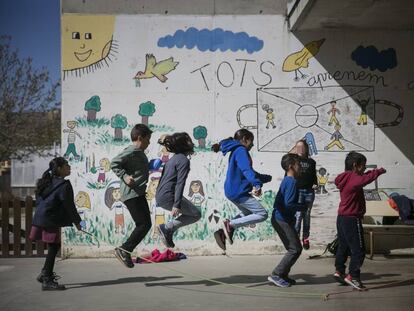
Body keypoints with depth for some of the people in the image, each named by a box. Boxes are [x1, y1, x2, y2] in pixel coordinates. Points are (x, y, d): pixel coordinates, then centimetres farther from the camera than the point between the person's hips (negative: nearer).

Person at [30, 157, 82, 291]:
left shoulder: (48, 182, 14)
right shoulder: (64, 185, -14)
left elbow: (39, 201, 18)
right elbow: (69, 205, -12)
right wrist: (77, 222, -2)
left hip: (40, 218, 9)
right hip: (50, 221, -9)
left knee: (54, 247, 19)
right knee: (53, 248, -3)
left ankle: (45, 274, 29)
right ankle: (47, 281, 0)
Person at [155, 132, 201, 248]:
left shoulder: (174, 158, 18)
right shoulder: (184, 160, -11)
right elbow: (180, 183, -18)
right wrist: (176, 205, -22)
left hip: (160, 196, 10)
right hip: (168, 196, -10)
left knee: (190, 212, 21)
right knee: (196, 214, 1)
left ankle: (168, 234, 11)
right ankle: (167, 228, -5)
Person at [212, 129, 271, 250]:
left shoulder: (235, 151, 20)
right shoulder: (241, 151, -12)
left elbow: (247, 172, 31)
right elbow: (247, 170, -31)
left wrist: (267, 178, 38)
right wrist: (257, 185, -45)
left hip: (232, 191, 10)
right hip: (239, 192, -10)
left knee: (247, 213, 28)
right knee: (262, 214, -8)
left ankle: (223, 232, 13)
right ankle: (230, 224, -13)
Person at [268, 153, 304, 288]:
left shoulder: (286, 180, 15)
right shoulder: (291, 182, -16)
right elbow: (288, 204, -24)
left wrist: (301, 204, 11)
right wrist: (303, 207, -9)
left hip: (280, 219, 10)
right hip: (283, 220, -10)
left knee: (293, 248, 15)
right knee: (295, 249, -7)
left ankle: (283, 275, 18)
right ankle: (276, 274, -5)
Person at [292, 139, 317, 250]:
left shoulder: (311, 162, 14)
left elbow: (314, 176, 18)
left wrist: (315, 184, -1)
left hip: (309, 192, 3)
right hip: (297, 191, -3)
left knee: (307, 216, 7)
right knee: (298, 215, -10)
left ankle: (305, 239, 14)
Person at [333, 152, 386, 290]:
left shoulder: (346, 178, 10)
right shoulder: (353, 178, -18)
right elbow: (365, 179, -38)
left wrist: (373, 172, 10)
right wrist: (378, 171, -23)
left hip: (342, 218, 10)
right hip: (352, 219, -10)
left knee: (343, 246, 20)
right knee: (358, 250, -4)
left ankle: (339, 271, 26)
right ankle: (353, 276, -3)